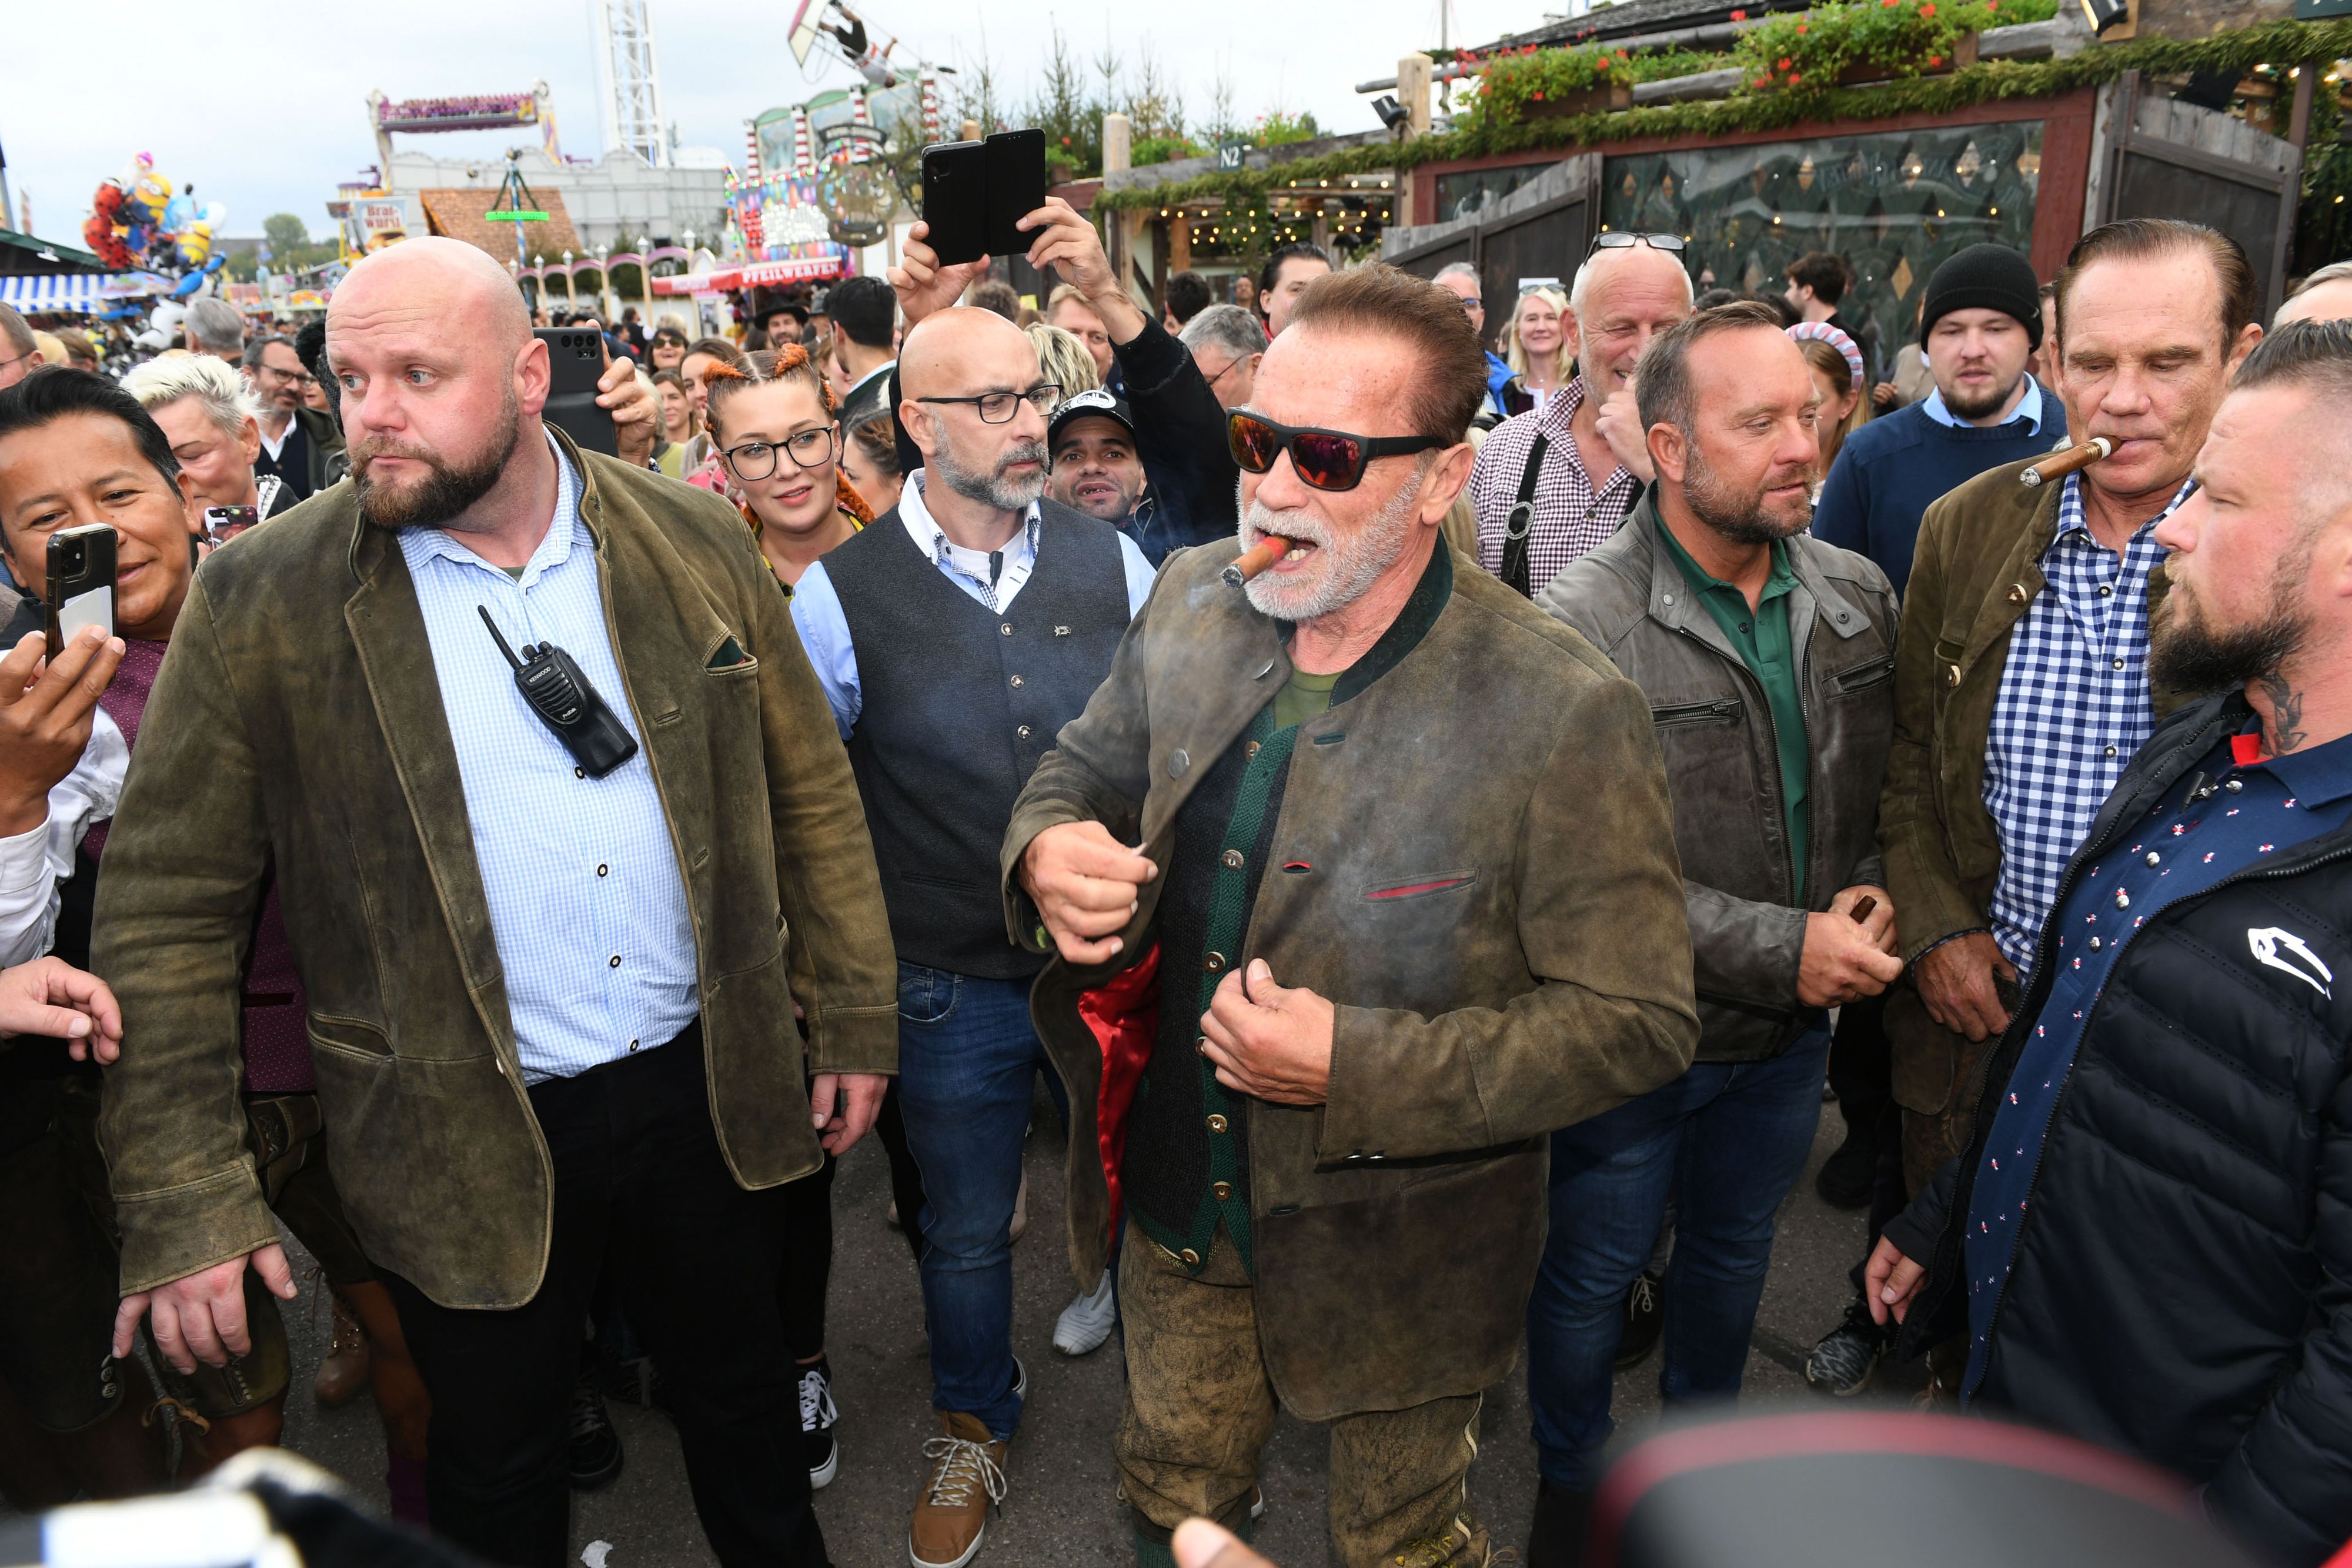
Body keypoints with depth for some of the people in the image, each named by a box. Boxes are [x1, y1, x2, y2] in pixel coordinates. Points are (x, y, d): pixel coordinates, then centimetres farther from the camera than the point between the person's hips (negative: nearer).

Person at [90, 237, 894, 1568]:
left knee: (741, 1402, 24)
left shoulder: (694, 542, -4)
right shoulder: (264, 601, -10)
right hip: (466, 1140, -1)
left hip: (701, 1088, 2)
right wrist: (183, 1204, -9)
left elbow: (809, 786, 1)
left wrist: (855, 1022, 1)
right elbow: (168, 907, -8)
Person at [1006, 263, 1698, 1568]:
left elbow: (1638, 1022, -20)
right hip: (1174, 1203, 5)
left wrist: (1359, 1069, -29)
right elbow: (1080, 771, 6)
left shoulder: (1564, 714, -25)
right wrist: (1049, 850, -18)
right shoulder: (1191, 602, -8)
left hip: (1394, 1255, -4)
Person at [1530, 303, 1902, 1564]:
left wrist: (1865, 908, -10)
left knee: (1734, 1250, 27)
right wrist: (1779, 947, -24)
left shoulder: (1859, 599, -3)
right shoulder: (1582, 629, -23)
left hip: (1794, 1032, 5)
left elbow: (1883, 794, 8)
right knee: (1591, 1278, 16)